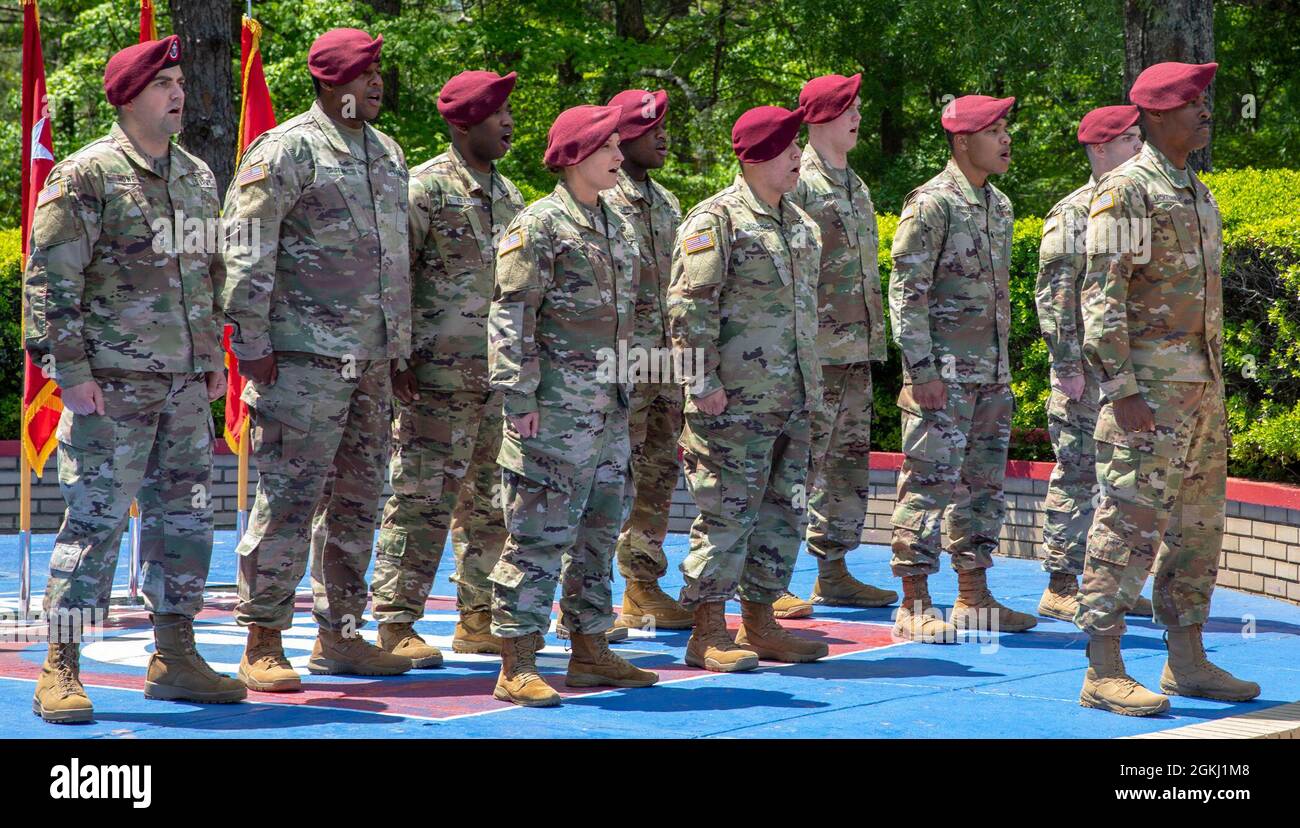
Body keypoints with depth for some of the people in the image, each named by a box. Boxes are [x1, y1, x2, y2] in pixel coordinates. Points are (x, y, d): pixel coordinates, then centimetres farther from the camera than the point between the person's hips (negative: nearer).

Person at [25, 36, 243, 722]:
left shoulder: (197, 177, 15)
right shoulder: (86, 175, -7)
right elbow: (51, 279, -10)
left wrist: (213, 356, 20)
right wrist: (70, 369, -15)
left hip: (185, 383, 7)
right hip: (112, 383, -7)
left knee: (184, 517, 9)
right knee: (95, 519, -8)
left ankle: (174, 658, 19)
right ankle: (60, 672, -3)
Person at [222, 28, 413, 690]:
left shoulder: (387, 153, 17)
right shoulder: (287, 150, -7)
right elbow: (246, 254, -10)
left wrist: (400, 343, 20)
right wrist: (251, 343, -14)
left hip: (371, 360, 8)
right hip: (305, 355, -8)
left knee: (357, 499, 11)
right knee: (289, 497, -8)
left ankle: (340, 634, 20)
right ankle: (262, 644, -3)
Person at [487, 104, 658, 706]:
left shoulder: (615, 226, 15)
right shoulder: (539, 226, -10)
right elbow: (510, 317, -13)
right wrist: (519, 396, -18)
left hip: (608, 406, 8)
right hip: (555, 407, -8)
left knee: (600, 530, 13)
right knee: (540, 533, -8)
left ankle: (591, 653, 23)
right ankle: (516, 667, -5)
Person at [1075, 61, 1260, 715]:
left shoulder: (1198, 194, 18)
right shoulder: (1126, 190, -10)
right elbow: (1101, 296, -15)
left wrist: (1214, 384, 20)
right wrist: (1121, 389, -21)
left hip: (1202, 385, 9)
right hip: (1148, 385, -9)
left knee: (1198, 525, 11)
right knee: (1129, 521, -9)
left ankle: (1187, 661, 18)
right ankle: (1103, 673, -8)